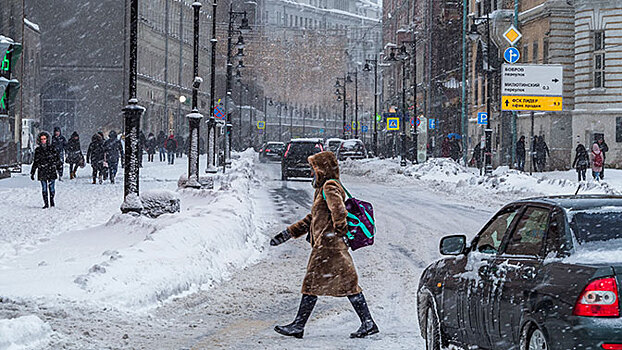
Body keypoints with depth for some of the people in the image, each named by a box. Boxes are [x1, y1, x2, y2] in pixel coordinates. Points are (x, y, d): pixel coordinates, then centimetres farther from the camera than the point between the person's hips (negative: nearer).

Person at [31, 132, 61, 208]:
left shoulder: (52, 148, 1)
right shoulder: (38, 150, 7)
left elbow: (57, 159, 6)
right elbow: (35, 162, 14)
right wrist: (32, 173, 13)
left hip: (51, 171, -1)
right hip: (42, 172, 1)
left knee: (51, 187, 0)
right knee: (44, 188, -2)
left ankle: (52, 202, 16)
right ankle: (46, 203, 2)